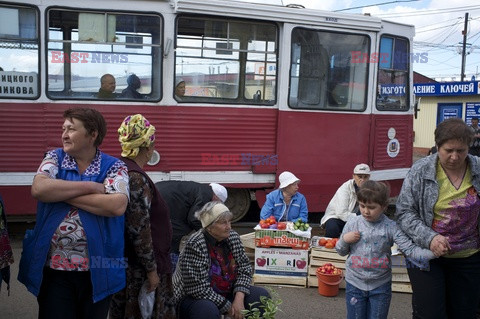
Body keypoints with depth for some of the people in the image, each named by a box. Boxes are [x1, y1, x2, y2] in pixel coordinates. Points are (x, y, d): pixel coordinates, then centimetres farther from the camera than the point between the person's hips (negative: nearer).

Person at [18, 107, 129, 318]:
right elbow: (39, 189, -15)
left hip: (97, 270, -1)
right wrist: (90, 186, -15)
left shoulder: (114, 167, -4)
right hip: (54, 268, 1)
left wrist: (60, 193, -15)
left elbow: (117, 206, -21)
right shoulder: (54, 158, 4)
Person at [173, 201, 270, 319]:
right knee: (208, 309, -37)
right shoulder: (195, 246, -25)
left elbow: (244, 268, -1)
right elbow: (199, 288, -26)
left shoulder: (233, 237, -5)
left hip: (228, 292, 6)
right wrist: (228, 307, -20)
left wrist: (239, 297, -17)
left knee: (261, 295, -8)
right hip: (195, 297, -6)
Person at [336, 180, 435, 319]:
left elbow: (410, 249, -15)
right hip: (355, 283, 1)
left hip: (380, 286, -1)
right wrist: (345, 239, -15)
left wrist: (433, 252, -31)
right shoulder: (352, 223, -5)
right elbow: (341, 251, 6)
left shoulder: (391, 227, -9)